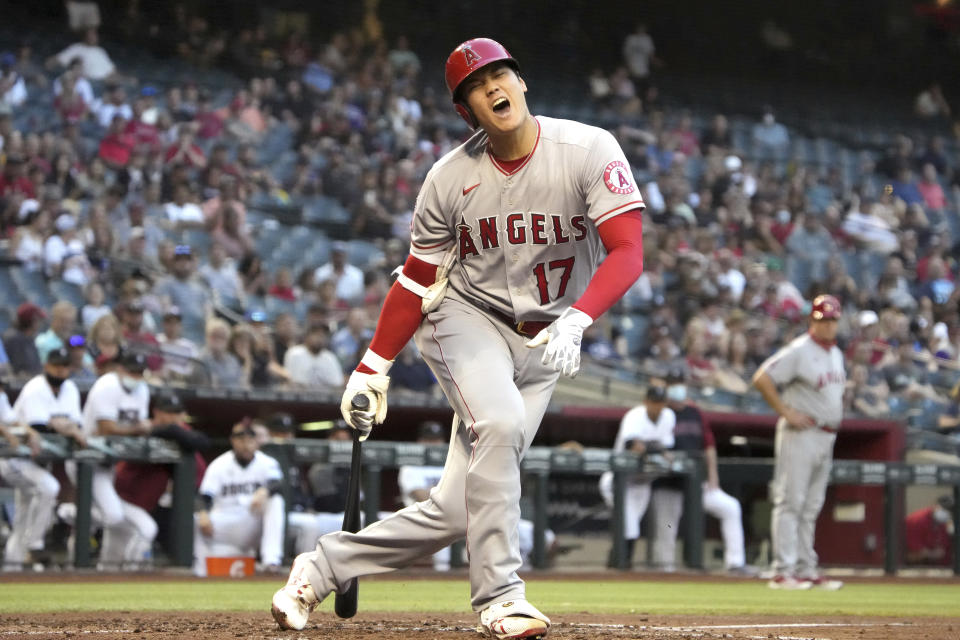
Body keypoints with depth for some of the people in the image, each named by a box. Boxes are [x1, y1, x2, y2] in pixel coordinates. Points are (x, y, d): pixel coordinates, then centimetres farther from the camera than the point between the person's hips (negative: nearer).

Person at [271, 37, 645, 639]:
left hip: (541, 344, 1)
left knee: (455, 512, -6)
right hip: (467, 319, -1)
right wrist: (372, 368, -2)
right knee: (499, 422, -34)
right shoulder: (450, 178, -8)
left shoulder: (590, 150, -15)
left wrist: (575, 320, -39)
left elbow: (628, 253, -23)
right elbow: (418, 279, 2)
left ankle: (322, 566, 12)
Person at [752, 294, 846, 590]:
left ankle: (806, 570, 15)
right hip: (801, 435, -8)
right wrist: (786, 412, -17)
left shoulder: (836, 353, 16)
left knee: (811, 507, 11)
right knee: (790, 502, -8)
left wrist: (835, 415, 16)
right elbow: (762, 378, -18)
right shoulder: (798, 351, -11)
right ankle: (783, 572, -10)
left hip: (826, 438, 8)